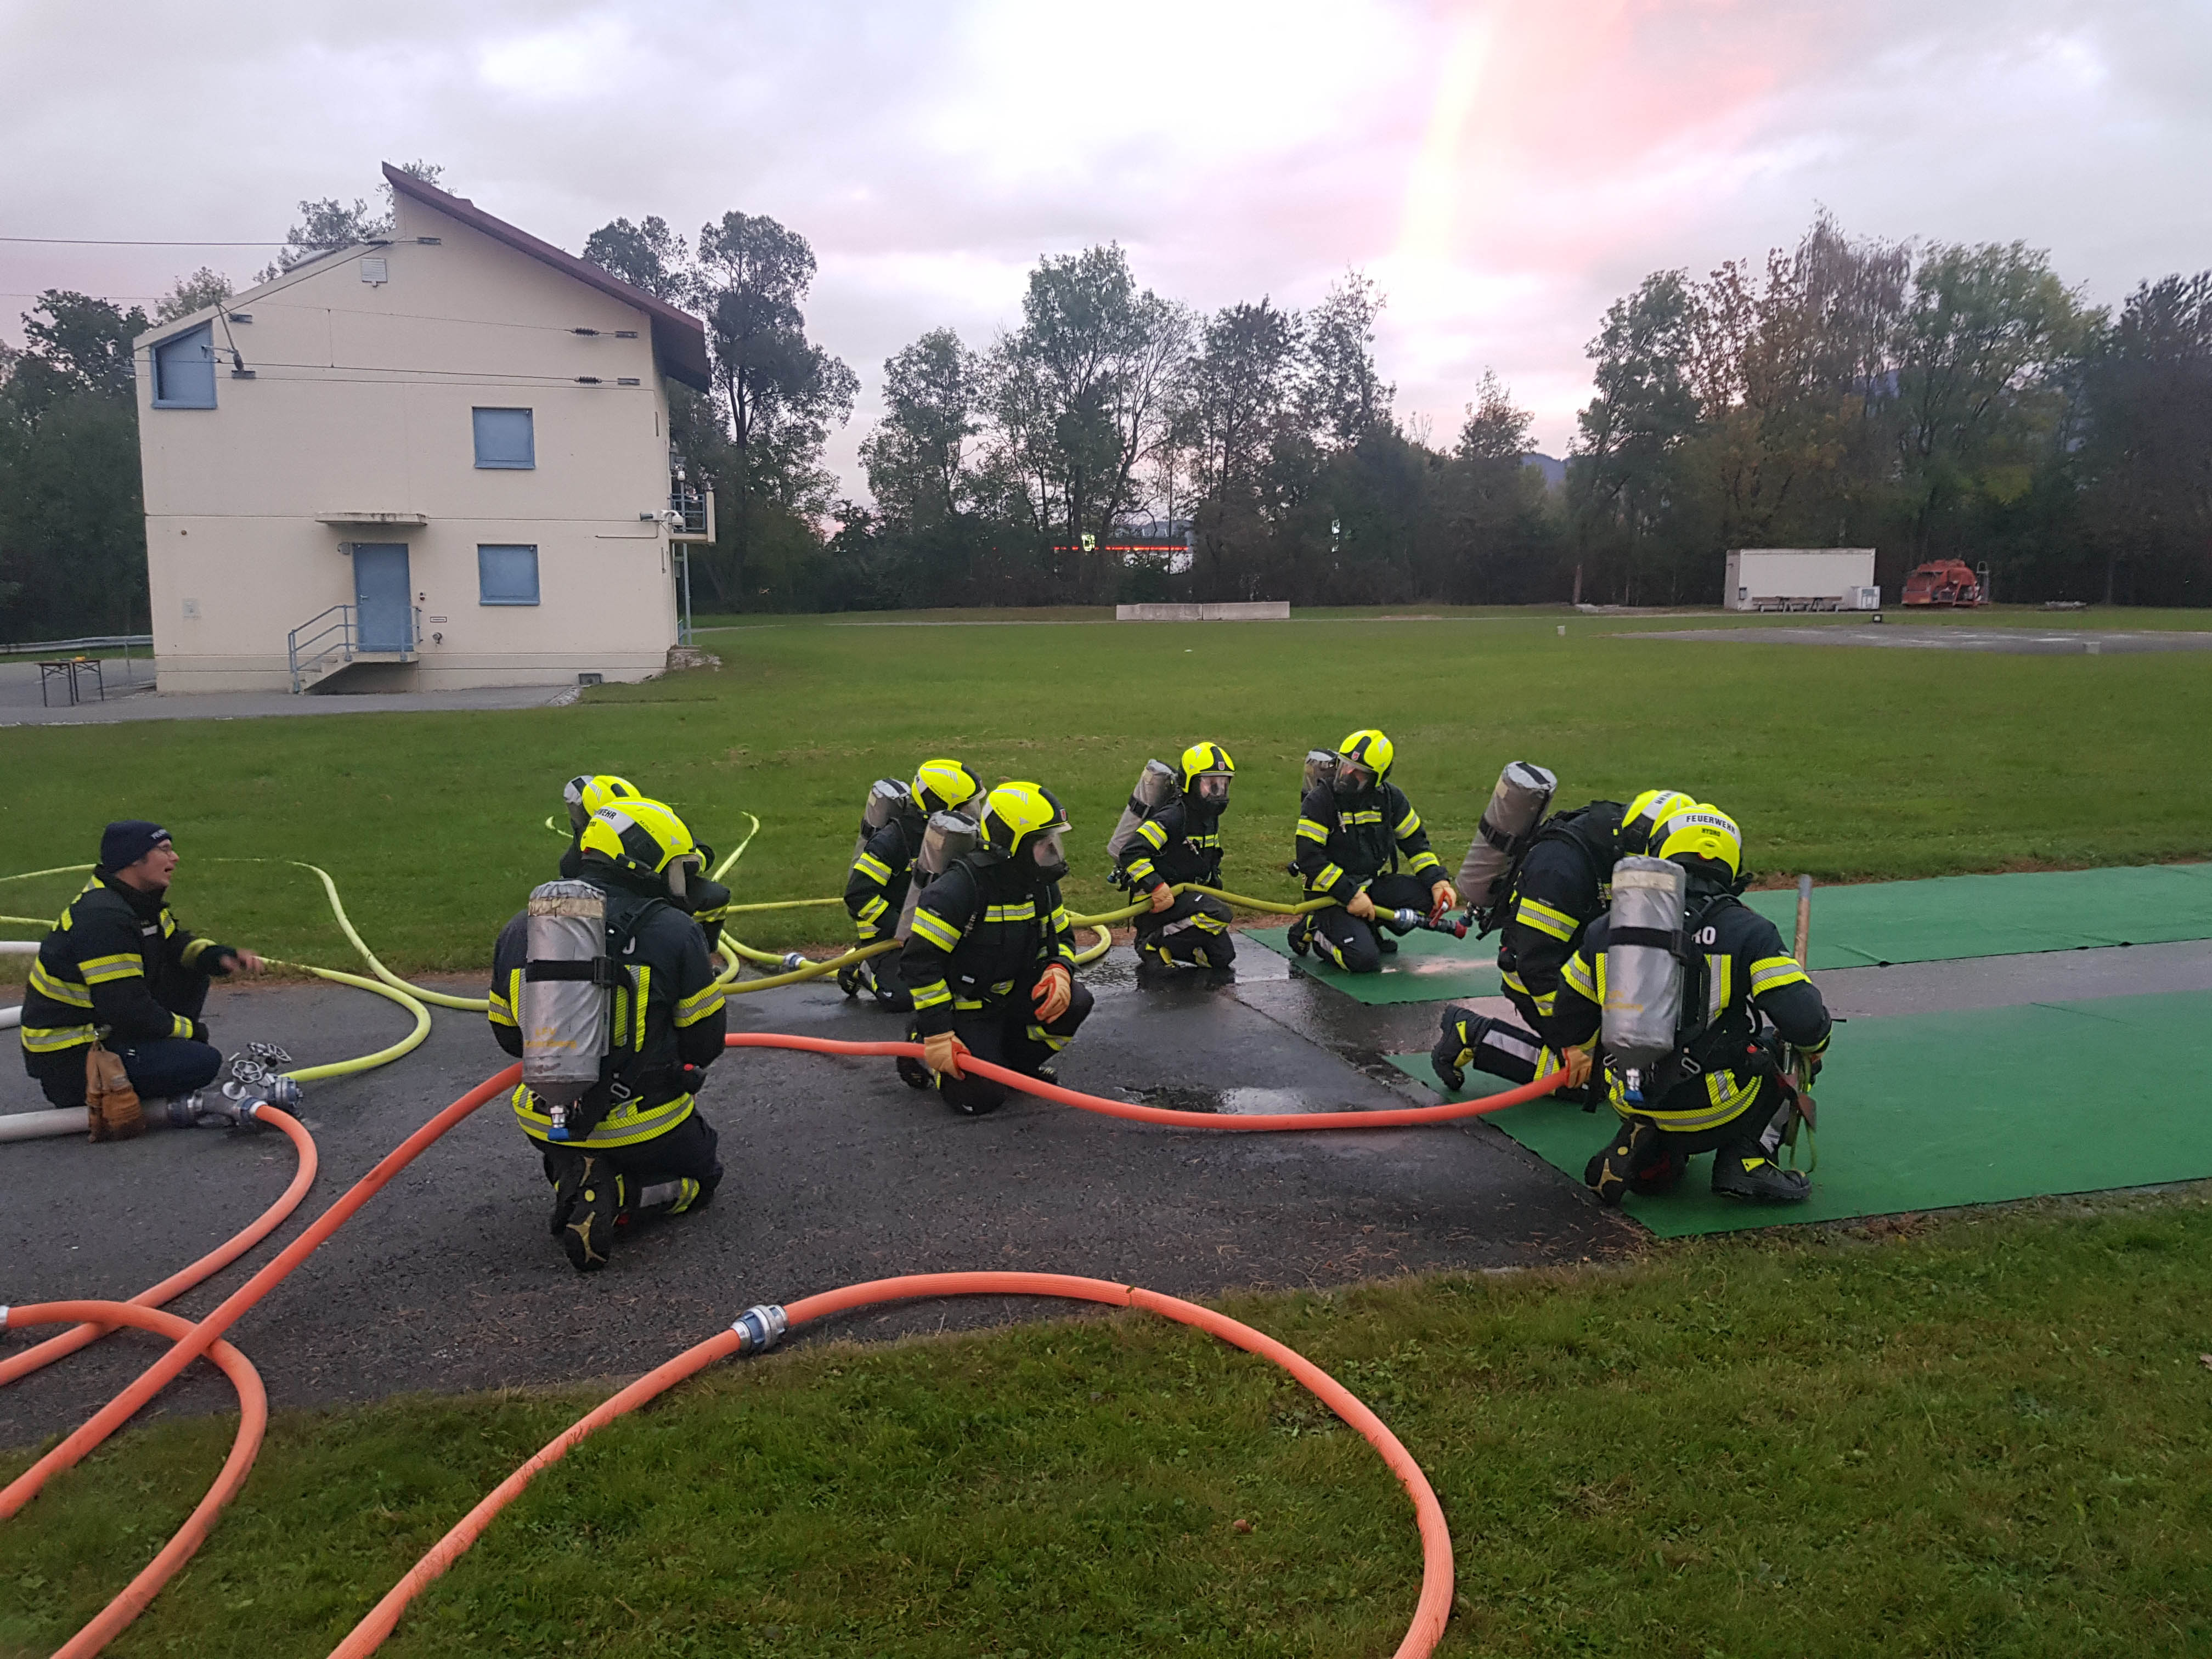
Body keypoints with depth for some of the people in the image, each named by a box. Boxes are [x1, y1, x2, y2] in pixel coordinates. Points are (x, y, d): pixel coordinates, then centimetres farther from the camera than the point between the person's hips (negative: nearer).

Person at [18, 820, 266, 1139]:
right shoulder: (103, 918, -25)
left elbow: (175, 942, 16)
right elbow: (129, 1012, -27)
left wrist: (219, 956, -6)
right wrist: (190, 1030, -12)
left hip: (100, 1028, 10)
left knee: (192, 975, 10)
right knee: (204, 1061, -20)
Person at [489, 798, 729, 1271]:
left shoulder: (518, 933, -1)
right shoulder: (673, 931, -15)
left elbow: (509, 1036, 9)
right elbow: (706, 1041, -8)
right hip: (644, 1128, -4)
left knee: (568, 1162, 38)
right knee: (700, 1176, 25)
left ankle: (574, 1182, 1)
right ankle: (617, 1198, -6)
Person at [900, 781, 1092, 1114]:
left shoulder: (1040, 885, -2)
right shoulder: (960, 887, -26)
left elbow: (1061, 936, 13)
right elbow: (920, 959, -26)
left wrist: (1059, 971, -13)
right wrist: (938, 1036, -27)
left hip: (1014, 995, 6)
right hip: (964, 1008, -6)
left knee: (1073, 1002, -18)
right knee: (982, 1097, -17)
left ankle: (1017, 1060, 8)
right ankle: (921, 1051, 11)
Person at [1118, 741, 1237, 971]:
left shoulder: (1211, 818, 9)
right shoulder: (1172, 818, -20)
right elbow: (1132, 854, -28)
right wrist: (1157, 888, -33)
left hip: (1188, 895, 9)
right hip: (1157, 900, -9)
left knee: (1223, 956, 3)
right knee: (1220, 915, -30)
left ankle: (1161, 945, 12)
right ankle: (1153, 943, -18)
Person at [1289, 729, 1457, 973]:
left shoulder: (1390, 797, 0)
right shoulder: (1319, 801, -15)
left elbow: (1415, 842, 8)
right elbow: (1308, 858, -20)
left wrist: (1439, 881, -7)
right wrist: (1351, 895, -24)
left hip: (1375, 884, 5)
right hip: (1331, 894, -5)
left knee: (1435, 897, -16)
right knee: (1364, 959, -25)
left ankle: (1370, 926, 5)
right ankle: (1313, 929, 5)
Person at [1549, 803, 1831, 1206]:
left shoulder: (1605, 930, 1)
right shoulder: (1747, 931, -11)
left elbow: (1568, 1020, 12)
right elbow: (1802, 1018, -16)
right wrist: (1813, 1046, 9)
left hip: (1634, 1105, 4)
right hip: (1714, 1113, -4)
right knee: (1778, 1052, 26)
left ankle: (1643, 1154, 2)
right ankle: (1744, 1160, 7)